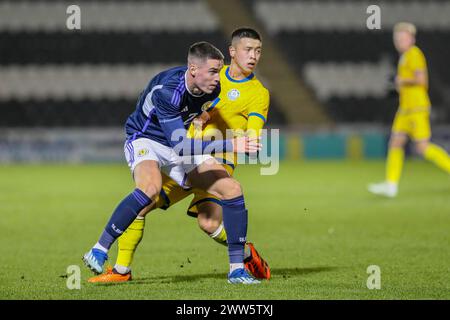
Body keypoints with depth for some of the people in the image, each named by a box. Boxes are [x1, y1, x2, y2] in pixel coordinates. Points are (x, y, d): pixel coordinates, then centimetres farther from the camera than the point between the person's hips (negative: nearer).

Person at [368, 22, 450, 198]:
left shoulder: (414, 54, -11)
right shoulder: (405, 56, 18)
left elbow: (421, 80, -22)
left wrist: (402, 81, -8)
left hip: (417, 108, -10)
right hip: (405, 109, 10)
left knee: (423, 147, -11)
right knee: (395, 143, 2)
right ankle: (391, 184, -1)